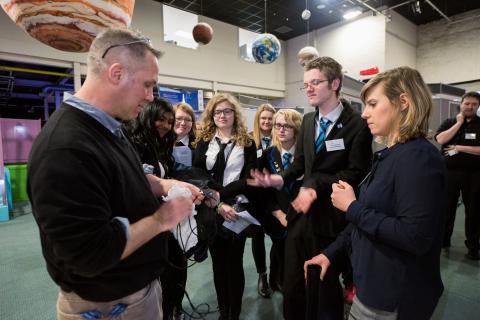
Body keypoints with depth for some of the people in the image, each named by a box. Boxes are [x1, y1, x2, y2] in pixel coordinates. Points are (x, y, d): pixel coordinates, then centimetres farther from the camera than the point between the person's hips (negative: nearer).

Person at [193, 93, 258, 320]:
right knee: (218, 263, 14)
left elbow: (248, 178, -6)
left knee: (234, 263, 9)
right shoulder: (203, 142, 4)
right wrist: (218, 205, -16)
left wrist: (221, 194, -16)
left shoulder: (247, 143, 2)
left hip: (238, 210, -1)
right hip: (211, 212, 2)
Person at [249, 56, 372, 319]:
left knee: (326, 285, 19)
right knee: (292, 284, 18)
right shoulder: (308, 120, 9)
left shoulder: (357, 123, -11)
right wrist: (282, 179, -9)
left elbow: (356, 173, -14)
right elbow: (300, 162, 10)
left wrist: (317, 186, -23)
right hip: (301, 212, 6)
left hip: (330, 218, -5)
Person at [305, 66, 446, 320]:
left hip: (394, 299, -8)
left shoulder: (419, 157, -22)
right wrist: (330, 252, 10)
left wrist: (352, 207, -21)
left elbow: (415, 237, -30)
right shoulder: (389, 154, 7)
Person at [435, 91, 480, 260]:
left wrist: (460, 147, -13)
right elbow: (441, 140, -12)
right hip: (450, 172, 1)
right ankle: (443, 239, 24)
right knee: (446, 207, 9)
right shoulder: (449, 123, 7)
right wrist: (459, 123, -8)